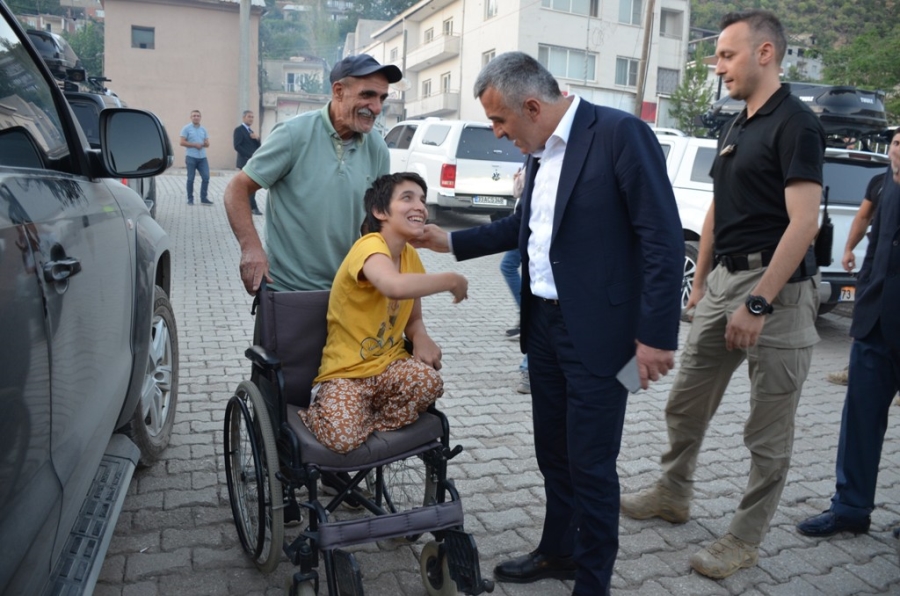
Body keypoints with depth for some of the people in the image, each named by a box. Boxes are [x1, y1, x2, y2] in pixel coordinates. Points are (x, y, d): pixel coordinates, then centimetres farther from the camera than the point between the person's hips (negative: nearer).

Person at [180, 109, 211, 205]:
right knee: (191, 179, 2)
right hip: (191, 157, -4)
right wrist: (195, 145, -13)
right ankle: (190, 199, 11)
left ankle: (204, 198, 6)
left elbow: (207, 143, 14)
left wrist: (204, 144, -9)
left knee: (206, 177, -2)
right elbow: (182, 142, -6)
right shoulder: (186, 128, -1)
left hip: (202, 157, 4)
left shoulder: (203, 129, 14)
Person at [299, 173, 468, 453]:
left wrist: (422, 340, -12)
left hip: (389, 364, 6)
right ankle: (313, 415, 8)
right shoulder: (370, 245, -19)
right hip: (345, 372, -5)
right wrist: (451, 280, -25)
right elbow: (396, 287, -42)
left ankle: (363, 421, -1)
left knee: (429, 382, -26)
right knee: (343, 440, -27)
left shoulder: (410, 255, 4)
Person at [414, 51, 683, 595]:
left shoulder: (620, 133, -14)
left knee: (591, 464, 4)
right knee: (552, 452, 20)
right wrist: (452, 242, 18)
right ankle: (559, 551, 41)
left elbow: (663, 238, -17)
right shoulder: (540, 151, 10)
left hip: (597, 331, -8)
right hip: (543, 324, 8)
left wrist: (657, 334, -19)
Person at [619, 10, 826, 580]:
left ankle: (745, 540, 18)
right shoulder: (735, 128, 15)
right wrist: (700, 282, 16)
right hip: (723, 281, 9)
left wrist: (758, 303, -23)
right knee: (686, 402, 15)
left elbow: (803, 222, -19)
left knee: (769, 431, 5)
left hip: (775, 288, -8)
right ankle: (673, 495, 34)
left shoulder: (796, 124, -11)